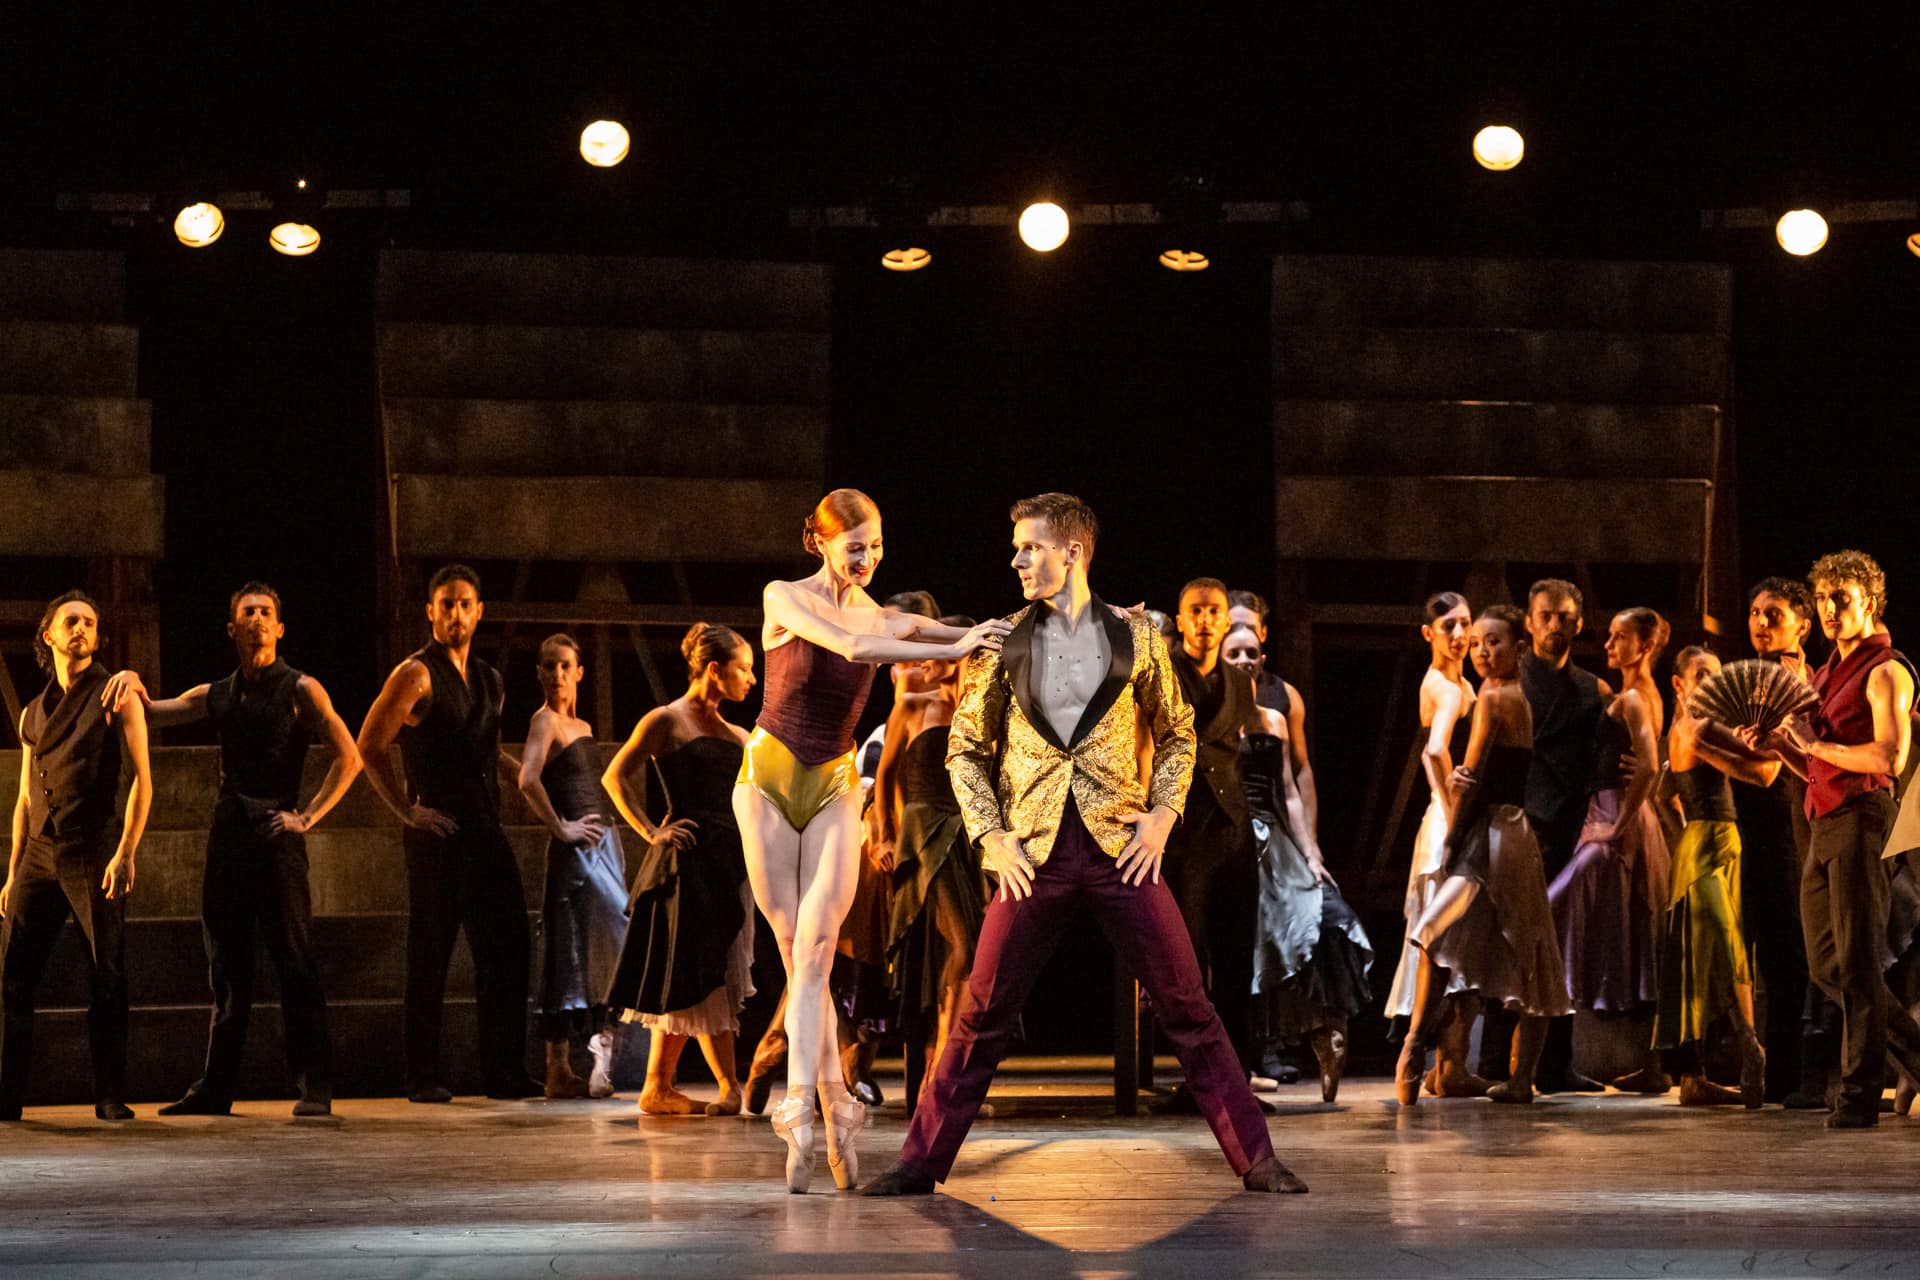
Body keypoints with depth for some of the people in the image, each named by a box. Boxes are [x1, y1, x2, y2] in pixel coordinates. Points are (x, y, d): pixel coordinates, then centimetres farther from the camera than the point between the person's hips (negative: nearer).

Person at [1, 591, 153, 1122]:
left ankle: (111, 1098, 1)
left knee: (106, 979, -3)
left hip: (94, 853, -5)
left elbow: (142, 779, -4)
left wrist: (126, 853, -14)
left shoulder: (117, 699, 4)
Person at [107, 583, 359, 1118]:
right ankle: (215, 1089, 12)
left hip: (276, 836, -5)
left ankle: (315, 1088, -7)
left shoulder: (300, 690, 1)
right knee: (227, 969, 8)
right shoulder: (217, 696, 16)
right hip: (228, 834, 5)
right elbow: (146, 713, 19)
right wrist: (131, 683, -3)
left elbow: (348, 757, -5)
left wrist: (307, 817, -12)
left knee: (295, 962, -8)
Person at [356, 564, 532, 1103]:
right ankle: (424, 1077, 2)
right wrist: (407, 811, -13)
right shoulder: (417, 674, -5)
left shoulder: (489, 681, 17)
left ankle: (504, 1072, 10)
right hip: (438, 833, -7)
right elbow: (369, 748, -8)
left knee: (506, 947, 4)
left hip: (485, 830, 7)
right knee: (430, 956, -3)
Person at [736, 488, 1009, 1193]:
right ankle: (836, 1104, 7)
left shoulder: (884, 618, 4)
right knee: (794, 950, -1)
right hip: (769, 780, -1)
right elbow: (853, 646, -23)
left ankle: (799, 1114, -18)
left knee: (815, 950, -13)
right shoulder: (785, 599, -8)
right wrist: (952, 649, -29)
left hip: (834, 789, 1)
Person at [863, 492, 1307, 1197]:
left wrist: (1163, 812, -1)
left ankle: (1255, 1159, 5)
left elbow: (1176, 734, 14)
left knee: (1187, 1006, -1)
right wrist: (991, 835, -2)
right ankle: (923, 1161, 9)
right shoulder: (1002, 643, 5)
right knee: (982, 1013, 0)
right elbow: (965, 751, 10)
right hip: (1033, 853, 1)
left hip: (1120, 848, -1)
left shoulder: (1135, 637, 4)